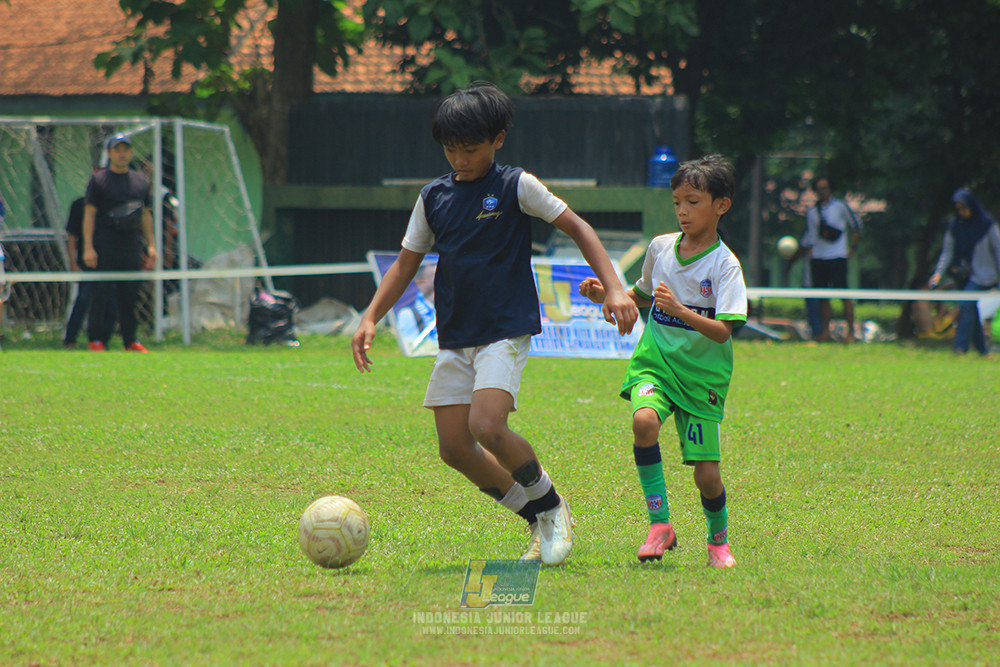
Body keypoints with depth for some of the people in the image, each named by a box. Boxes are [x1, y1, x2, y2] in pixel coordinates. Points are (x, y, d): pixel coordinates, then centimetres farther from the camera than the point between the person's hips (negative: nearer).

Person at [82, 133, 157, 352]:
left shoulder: (141, 181, 15)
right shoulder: (98, 180, 0)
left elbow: (145, 215, 20)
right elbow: (89, 213, -3)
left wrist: (151, 245, 14)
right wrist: (88, 247, -11)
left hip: (132, 247, 4)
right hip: (105, 247, -4)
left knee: (130, 294, 5)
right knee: (101, 294, -5)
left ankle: (130, 340, 10)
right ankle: (96, 339, 0)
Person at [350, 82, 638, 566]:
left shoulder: (515, 187, -3)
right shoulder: (434, 197, 10)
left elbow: (578, 229, -1)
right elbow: (407, 262, 18)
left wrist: (614, 288, -11)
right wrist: (370, 319, 8)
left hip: (506, 331, -6)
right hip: (454, 339, 6)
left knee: (488, 427, -25)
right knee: (454, 448, -2)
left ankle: (552, 505, 0)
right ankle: (538, 520, 15)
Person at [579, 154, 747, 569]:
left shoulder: (724, 265, -10)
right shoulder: (660, 248, 4)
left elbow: (722, 331, -19)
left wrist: (680, 310, -33)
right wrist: (606, 295, 6)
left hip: (703, 374, -3)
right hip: (655, 363, 3)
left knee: (707, 473, -5)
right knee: (644, 419, -30)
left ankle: (718, 539, 26)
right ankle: (659, 524, -22)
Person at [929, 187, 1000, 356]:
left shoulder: (986, 224, -6)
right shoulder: (954, 225, 4)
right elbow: (948, 252, 5)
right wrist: (939, 272, -7)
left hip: (981, 274, -5)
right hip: (963, 275, 5)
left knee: (967, 306, -19)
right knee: (970, 310, 5)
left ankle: (961, 347, -19)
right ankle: (982, 349, 16)